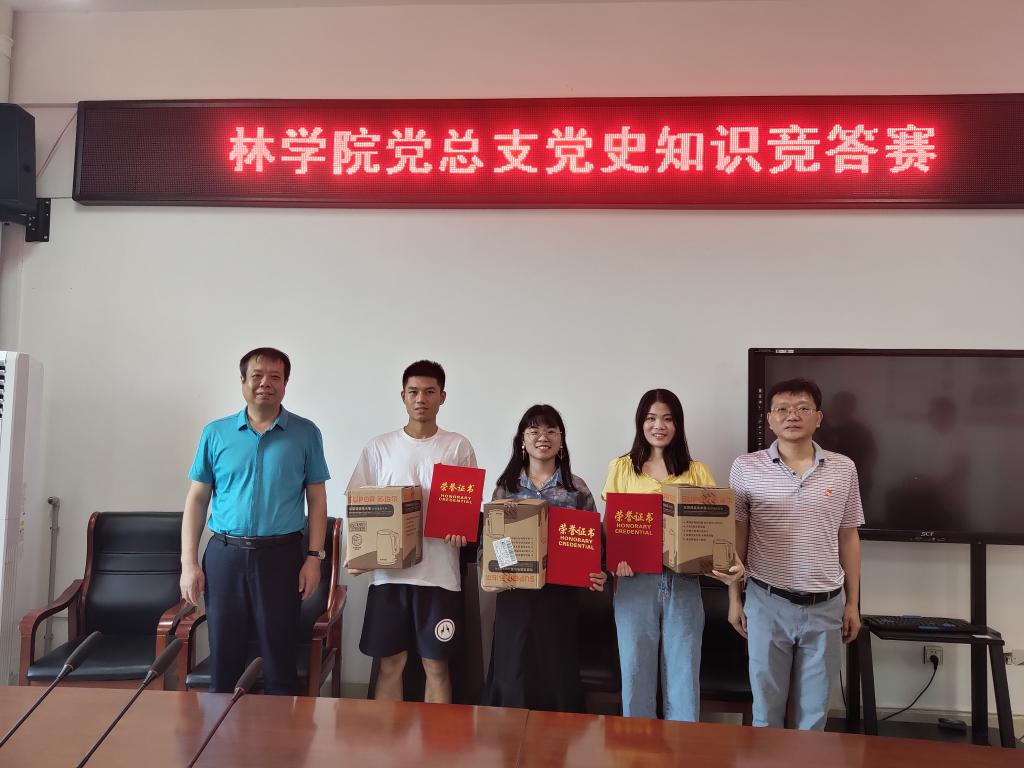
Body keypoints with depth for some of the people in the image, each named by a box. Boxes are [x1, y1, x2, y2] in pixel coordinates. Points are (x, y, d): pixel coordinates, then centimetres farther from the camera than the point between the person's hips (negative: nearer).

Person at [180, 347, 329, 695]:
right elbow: (196, 499, 7)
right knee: (223, 660, 9)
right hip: (225, 555, 1)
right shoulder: (215, 433, 6)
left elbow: (317, 499, 4)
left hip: (281, 556, -1)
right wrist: (189, 563, 0)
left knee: (280, 658, 6)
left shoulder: (305, 433, 3)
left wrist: (313, 557, -4)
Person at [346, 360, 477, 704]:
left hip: (439, 572, -1)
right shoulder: (379, 447, 5)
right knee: (390, 663, 9)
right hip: (388, 571, 1)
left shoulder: (458, 447, 3)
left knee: (436, 665, 7)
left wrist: (463, 530, -15)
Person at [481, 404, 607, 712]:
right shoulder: (506, 486, 5)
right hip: (514, 595, 1)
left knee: (558, 675, 5)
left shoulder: (577, 489, 3)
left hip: (560, 596, -1)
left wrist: (597, 576, -13)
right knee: (514, 677, 6)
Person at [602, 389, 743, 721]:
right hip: (635, 580, 0)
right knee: (636, 672, 7)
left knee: (684, 674, 5)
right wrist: (615, 556, -15)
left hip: (683, 581, 1)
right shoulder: (622, 468, 7)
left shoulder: (697, 472, 8)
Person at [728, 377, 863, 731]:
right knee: (767, 705, 10)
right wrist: (734, 598, 1)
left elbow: (849, 538, 8)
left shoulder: (843, 469, 2)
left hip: (825, 606, 2)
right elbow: (737, 537, 2)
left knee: (815, 709, 13)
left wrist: (852, 603, 7)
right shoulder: (745, 467, -3)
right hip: (767, 602, -1)